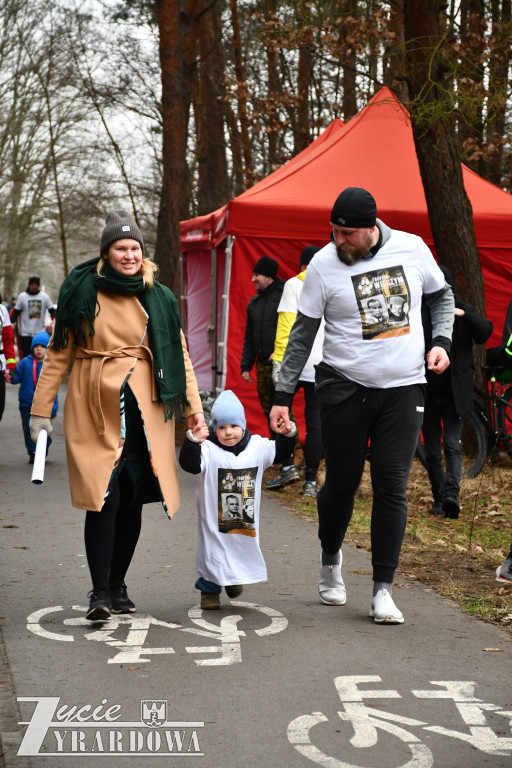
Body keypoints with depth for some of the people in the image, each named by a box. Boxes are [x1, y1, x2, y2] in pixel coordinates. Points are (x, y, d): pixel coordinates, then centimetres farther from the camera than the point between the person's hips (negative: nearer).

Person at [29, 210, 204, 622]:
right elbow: (58, 353, 6)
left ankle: (118, 585, 20)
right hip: (94, 409, -3)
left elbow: (179, 353, 12)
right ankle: (100, 592, -6)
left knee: (132, 499, 6)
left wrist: (194, 406, 5)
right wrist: (41, 408, 4)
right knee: (103, 497, -12)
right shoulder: (83, 291, 2)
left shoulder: (158, 298, 9)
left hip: (144, 407, 3)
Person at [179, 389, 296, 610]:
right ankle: (209, 589, 20)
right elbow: (189, 464, -27)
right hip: (215, 519, -4)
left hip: (246, 521, 4)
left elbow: (280, 453, 13)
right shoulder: (208, 450, -14)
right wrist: (192, 441, -41)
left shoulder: (257, 446, 1)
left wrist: (288, 435, -2)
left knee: (245, 550, 17)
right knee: (213, 552, 2)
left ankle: (235, 578, 43)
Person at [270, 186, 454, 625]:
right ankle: (331, 559, 33)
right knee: (341, 482, 5)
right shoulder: (324, 264, -6)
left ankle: (383, 588, 3)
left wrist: (441, 341, 0)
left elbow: (442, 296, 17)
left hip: (404, 387, 1)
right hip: (346, 388, -1)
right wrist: (283, 396, -3)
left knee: (392, 486, -3)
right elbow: (302, 336, 0)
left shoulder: (411, 248, 0)